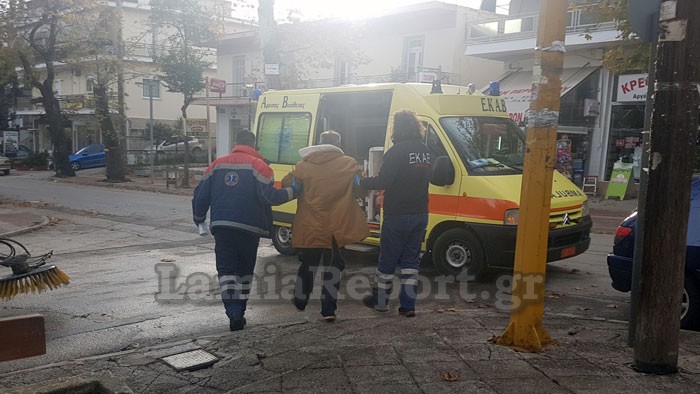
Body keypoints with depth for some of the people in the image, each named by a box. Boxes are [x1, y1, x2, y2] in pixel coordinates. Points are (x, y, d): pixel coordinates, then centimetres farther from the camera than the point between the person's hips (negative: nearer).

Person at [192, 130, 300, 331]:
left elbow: (201, 195, 10)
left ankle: (234, 313, -11)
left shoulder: (217, 164, 10)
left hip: (221, 226, 2)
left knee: (226, 269, 4)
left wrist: (199, 218, 24)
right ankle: (239, 312, 19)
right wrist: (295, 191, -1)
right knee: (245, 270, 15)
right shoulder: (258, 166, -3)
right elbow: (269, 196, -13)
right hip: (249, 227, -2)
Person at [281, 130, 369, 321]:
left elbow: (286, 184, 0)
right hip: (337, 228, -1)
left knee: (307, 266, 20)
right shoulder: (349, 164, -4)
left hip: (310, 228, 2)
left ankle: (300, 300, 37)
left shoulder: (304, 165, -2)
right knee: (333, 269, 9)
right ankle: (328, 310, 6)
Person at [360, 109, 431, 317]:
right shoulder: (425, 150, 9)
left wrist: (362, 182, -3)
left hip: (397, 215, -7)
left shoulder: (397, 151, -16)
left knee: (387, 259, 8)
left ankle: (380, 300, 21)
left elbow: (383, 181, -20)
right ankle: (408, 305, 13)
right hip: (420, 214, 7)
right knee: (411, 260, 13)